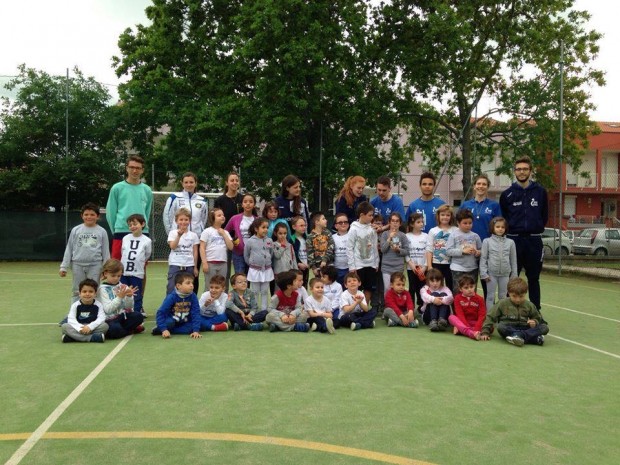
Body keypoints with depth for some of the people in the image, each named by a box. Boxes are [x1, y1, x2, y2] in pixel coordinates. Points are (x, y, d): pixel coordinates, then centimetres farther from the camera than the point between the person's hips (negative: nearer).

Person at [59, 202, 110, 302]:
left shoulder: (102, 231, 2)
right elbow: (69, 249, 8)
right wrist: (64, 267, 5)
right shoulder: (76, 230, 5)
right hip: (78, 264, 1)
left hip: (95, 265, -1)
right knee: (76, 291, 9)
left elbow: (106, 251, 5)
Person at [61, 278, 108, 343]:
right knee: (65, 326, -26)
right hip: (78, 328, 1)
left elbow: (101, 318, -14)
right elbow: (71, 319, -12)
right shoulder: (75, 305, -2)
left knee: (105, 325, -27)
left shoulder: (98, 305, -3)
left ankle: (76, 337, -28)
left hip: (93, 329, 0)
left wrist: (90, 327, -28)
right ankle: (92, 338, -34)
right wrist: (80, 328, -29)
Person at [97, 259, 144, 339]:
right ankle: (131, 330, -4)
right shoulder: (103, 289, -8)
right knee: (114, 329, -34)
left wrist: (129, 297, -13)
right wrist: (120, 297, -27)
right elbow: (108, 310, -19)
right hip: (109, 320, -5)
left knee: (138, 316, -20)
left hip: (121, 316, 5)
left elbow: (128, 307, 6)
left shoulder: (121, 286, 5)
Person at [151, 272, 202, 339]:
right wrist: (164, 329, -31)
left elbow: (196, 313, -15)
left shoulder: (193, 297, -14)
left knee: (190, 329, -26)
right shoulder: (171, 297, -21)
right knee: (170, 323, -36)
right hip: (171, 320, -4)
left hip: (184, 323, 4)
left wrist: (196, 330, -25)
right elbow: (160, 313, -21)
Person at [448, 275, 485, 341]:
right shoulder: (458, 298, -1)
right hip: (463, 322, 0)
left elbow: (482, 315, -10)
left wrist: (476, 329, -26)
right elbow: (460, 315, -11)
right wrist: (467, 326, -27)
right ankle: (471, 333, -52)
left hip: (476, 323, 0)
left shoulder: (480, 299, -1)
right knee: (451, 317, -30)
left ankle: (461, 329, -33)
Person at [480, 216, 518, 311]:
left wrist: (514, 275, 5)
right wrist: (484, 274, -8)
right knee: (490, 296, 6)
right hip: (491, 274, -1)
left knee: (503, 296, 12)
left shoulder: (510, 242, 2)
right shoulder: (487, 241, -3)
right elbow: (483, 258, -4)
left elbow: (513, 260, 6)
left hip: (505, 274, 2)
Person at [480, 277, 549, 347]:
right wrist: (485, 332, -6)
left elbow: (538, 318, 23)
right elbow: (490, 317, 4)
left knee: (545, 328, -21)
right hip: (509, 329, -2)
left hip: (525, 329, 2)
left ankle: (518, 336, -39)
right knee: (500, 327, -36)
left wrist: (535, 322, -2)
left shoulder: (529, 305, 11)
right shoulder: (502, 303, 4)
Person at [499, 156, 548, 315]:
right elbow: (502, 218, 8)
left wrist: (537, 230, 6)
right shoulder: (507, 194, 2)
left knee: (534, 279, 9)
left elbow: (544, 216, 9)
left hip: (534, 240, 0)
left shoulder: (540, 192, 2)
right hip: (514, 239, 0)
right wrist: (510, 231, 5)